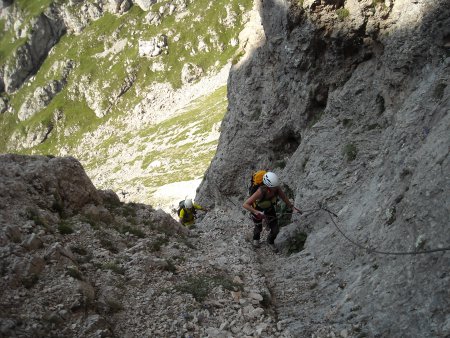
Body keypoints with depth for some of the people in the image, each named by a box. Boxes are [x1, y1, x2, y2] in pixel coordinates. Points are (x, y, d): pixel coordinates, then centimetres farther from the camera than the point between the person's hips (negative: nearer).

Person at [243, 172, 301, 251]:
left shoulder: (277, 188, -33)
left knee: (275, 230, 6)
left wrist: (293, 208, -18)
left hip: (269, 208, 3)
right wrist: (256, 212, -56)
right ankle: (256, 238, 61)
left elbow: (284, 197, -12)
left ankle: (270, 241, 42)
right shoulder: (261, 192, -46)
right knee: (258, 228, 23)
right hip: (257, 209, -3)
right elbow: (245, 205, -46)